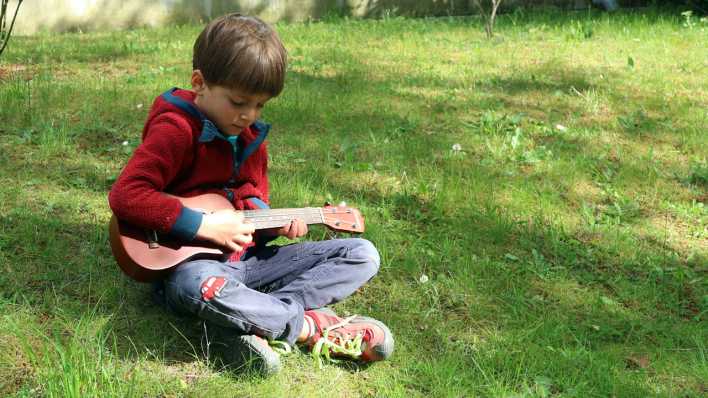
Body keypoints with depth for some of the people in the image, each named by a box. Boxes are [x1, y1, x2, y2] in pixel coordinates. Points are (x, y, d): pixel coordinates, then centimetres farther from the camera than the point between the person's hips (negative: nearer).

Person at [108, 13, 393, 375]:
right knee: (202, 286, -46)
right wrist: (203, 225, -25)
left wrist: (274, 223, -2)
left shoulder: (250, 136, 10)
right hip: (194, 261, -7)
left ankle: (246, 323, -22)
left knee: (363, 255, -3)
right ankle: (311, 326, -23)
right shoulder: (177, 130, -14)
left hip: (249, 257, 8)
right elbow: (125, 196, -24)